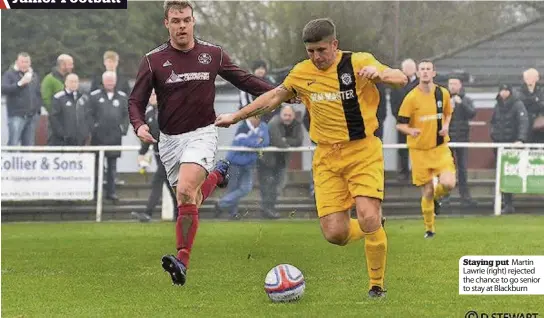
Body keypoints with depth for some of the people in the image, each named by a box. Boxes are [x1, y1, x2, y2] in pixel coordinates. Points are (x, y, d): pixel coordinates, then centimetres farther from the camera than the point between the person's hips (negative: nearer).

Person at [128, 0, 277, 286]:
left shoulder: (212, 54, -1)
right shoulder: (153, 60, -3)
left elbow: (244, 80, 12)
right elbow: (136, 101, 1)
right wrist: (139, 125, -20)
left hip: (202, 134, -2)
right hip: (169, 139, 2)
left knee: (186, 191, -25)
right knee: (189, 200, 6)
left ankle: (182, 261, -25)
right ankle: (216, 175, 40)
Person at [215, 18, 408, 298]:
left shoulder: (359, 62, -5)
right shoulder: (302, 73, 7)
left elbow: (401, 79, -10)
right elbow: (275, 96, 21)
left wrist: (378, 74, -32)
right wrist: (236, 116, 23)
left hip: (363, 152, -3)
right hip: (327, 158, 3)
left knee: (369, 219, -19)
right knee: (334, 233, -8)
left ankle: (376, 286, 2)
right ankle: (374, 230, 27)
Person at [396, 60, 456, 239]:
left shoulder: (443, 93, 1)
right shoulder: (411, 97, -10)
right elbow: (400, 124, -7)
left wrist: (446, 126, 0)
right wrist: (411, 130, -28)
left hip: (440, 147, 2)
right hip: (419, 150, -2)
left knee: (448, 183, -18)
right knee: (427, 192, 1)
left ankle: (436, 198, 19)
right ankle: (429, 228, 23)